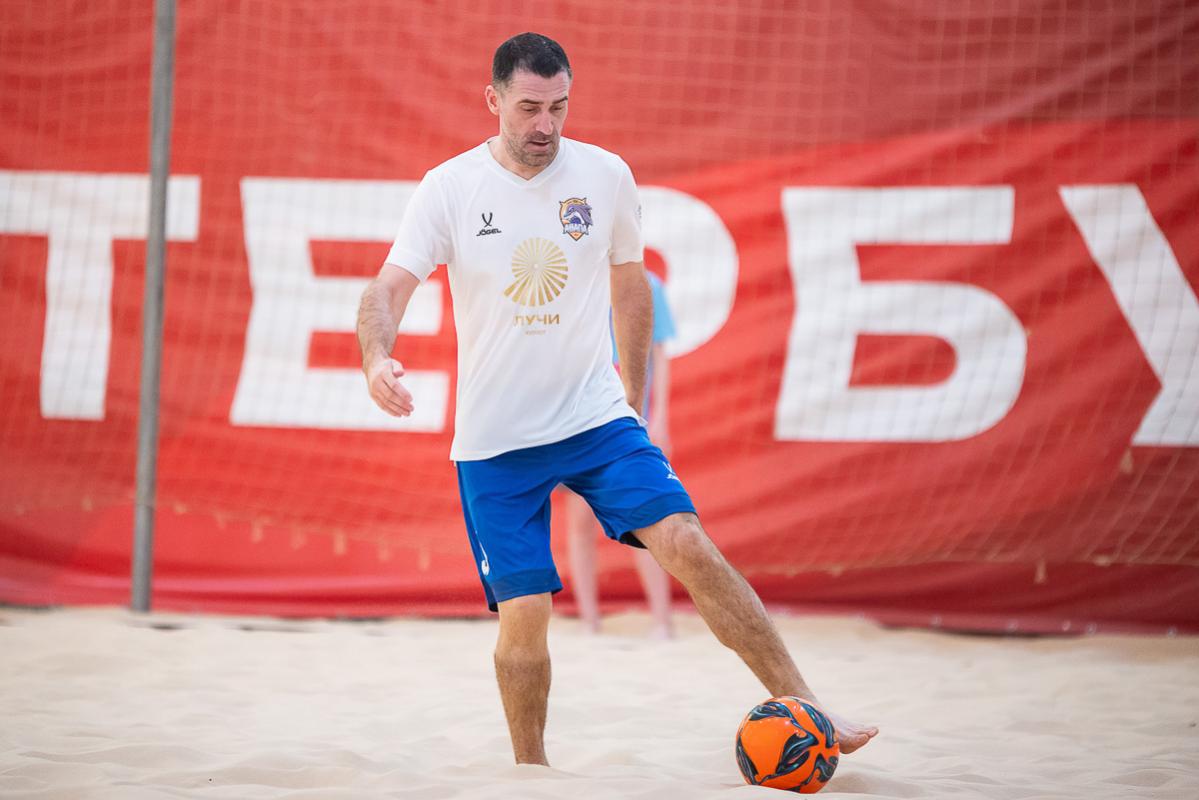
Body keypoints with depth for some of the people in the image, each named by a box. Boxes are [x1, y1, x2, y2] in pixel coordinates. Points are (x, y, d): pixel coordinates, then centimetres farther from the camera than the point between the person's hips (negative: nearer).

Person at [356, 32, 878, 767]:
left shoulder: (606, 176, 0)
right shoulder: (449, 189, -6)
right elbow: (390, 288, -11)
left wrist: (633, 391, 19)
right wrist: (377, 356, -32)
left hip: (598, 419, 1)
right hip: (495, 443, -1)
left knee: (688, 546, -15)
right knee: (524, 612, -5)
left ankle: (802, 709, -11)